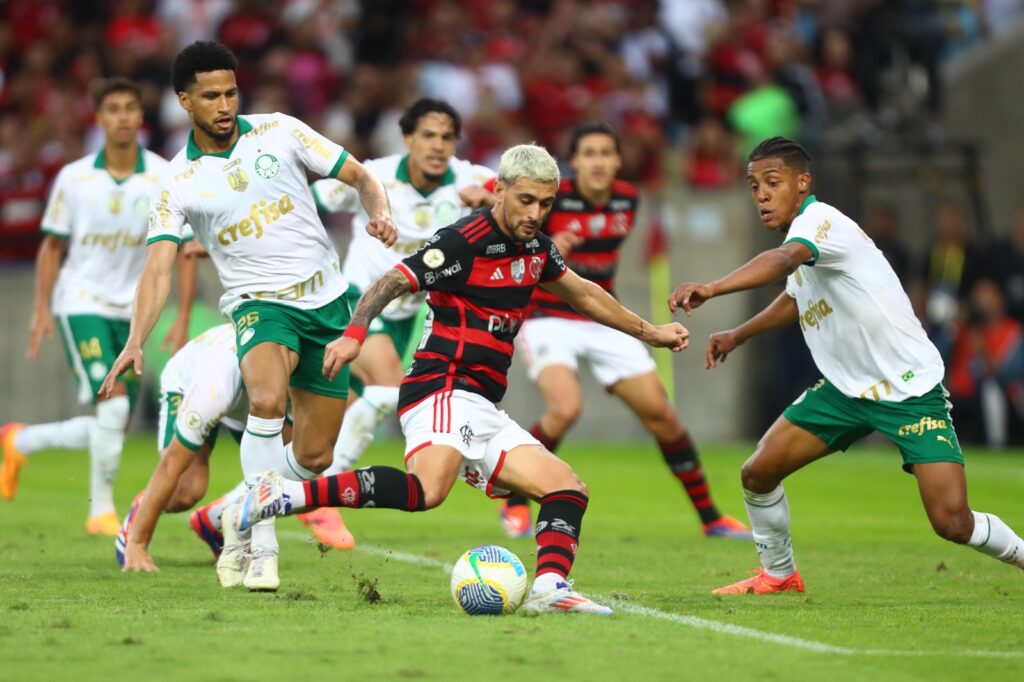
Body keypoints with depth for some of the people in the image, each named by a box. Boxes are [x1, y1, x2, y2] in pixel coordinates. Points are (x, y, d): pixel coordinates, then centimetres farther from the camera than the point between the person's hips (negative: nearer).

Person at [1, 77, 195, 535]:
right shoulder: (73, 178, -3)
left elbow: (185, 250, 0)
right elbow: (53, 245, 6)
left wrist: (182, 319, -6)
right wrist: (42, 309, -1)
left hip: (132, 312, 3)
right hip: (81, 303, -3)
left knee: (110, 431, 6)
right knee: (114, 405, -20)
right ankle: (102, 510, -6)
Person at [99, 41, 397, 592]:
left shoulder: (279, 132, 1)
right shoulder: (178, 183, -3)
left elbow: (360, 176, 6)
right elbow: (158, 266, -12)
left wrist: (379, 212, -17)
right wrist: (136, 340, -27)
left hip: (327, 300, 2)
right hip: (259, 303, -2)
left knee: (314, 457, 2)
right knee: (267, 398, -35)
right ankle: (261, 549, -27)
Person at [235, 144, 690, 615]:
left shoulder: (535, 247, 16)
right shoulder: (464, 241, -10)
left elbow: (583, 294, 33)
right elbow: (393, 282, -17)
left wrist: (649, 332, 40)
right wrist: (355, 332, -34)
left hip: (482, 413, 10)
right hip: (445, 394, -9)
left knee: (568, 489, 3)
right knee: (427, 490, -35)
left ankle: (550, 588, -16)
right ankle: (286, 496, -35)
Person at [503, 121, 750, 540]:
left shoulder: (628, 199, 0)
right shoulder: (552, 196, -17)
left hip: (603, 323, 5)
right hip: (548, 320, -5)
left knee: (661, 415, -1)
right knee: (565, 409, -28)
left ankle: (711, 517, 12)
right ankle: (514, 505, -6)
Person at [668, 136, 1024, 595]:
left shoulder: (820, 219, -20)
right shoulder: (801, 236, 8)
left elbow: (783, 261, -44)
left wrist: (711, 289, -58)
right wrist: (737, 335, 31)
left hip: (911, 391, -8)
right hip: (845, 388, 8)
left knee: (953, 523, -17)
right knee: (758, 473, -1)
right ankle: (779, 574, 22)